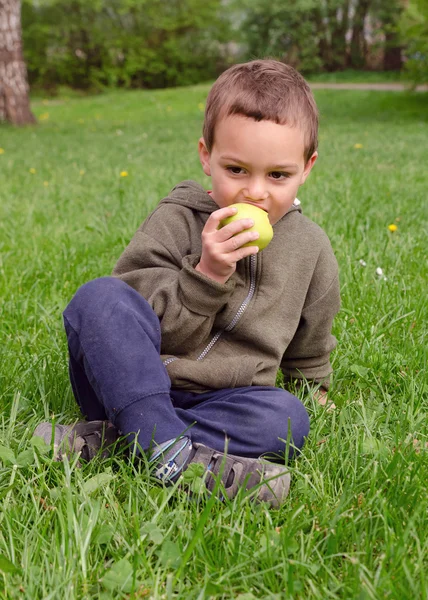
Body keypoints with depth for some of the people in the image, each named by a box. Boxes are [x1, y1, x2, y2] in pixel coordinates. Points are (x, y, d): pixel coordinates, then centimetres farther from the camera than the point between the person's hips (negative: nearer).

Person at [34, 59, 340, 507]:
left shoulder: (311, 249, 5)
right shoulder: (176, 220, -5)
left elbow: (308, 351, 22)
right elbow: (129, 320, -13)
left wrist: (314, 391, 28)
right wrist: (205, 277, -23)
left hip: (217, 401, 2)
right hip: (129, 388, -2)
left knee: (287, 418, -30)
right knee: (100, 297, -28)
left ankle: (105, 439, -29)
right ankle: (171, 453, -37)